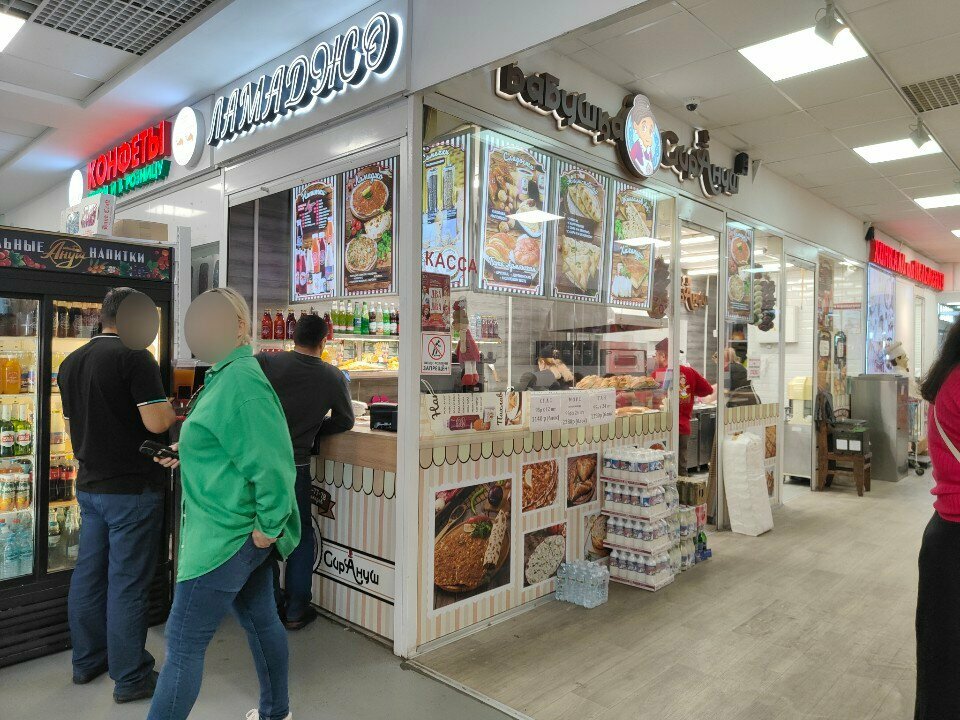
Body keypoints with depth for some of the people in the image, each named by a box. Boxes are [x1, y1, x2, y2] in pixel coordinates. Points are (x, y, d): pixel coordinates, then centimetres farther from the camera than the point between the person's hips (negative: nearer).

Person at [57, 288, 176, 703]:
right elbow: (156, 422, -22)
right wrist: (173, 412, -2)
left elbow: (70, 426, 18)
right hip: (132, 489, -8)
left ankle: (87, 660, 33)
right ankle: (130, 679, 12)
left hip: (89, 485, 8)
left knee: (89, 574, 18)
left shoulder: (70, 362, 9)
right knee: (127, 583, 1)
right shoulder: (134, 357, -17)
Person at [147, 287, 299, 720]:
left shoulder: (240, 379, -20)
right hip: (241, 530, 10)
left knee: (184, 642, 1)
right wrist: (187, 453, 8)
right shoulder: (227, 375, 12)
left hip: (227, 534, -10)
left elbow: (270, 458, -25)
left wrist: (268, 526, -21)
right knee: (259, 619, 21)